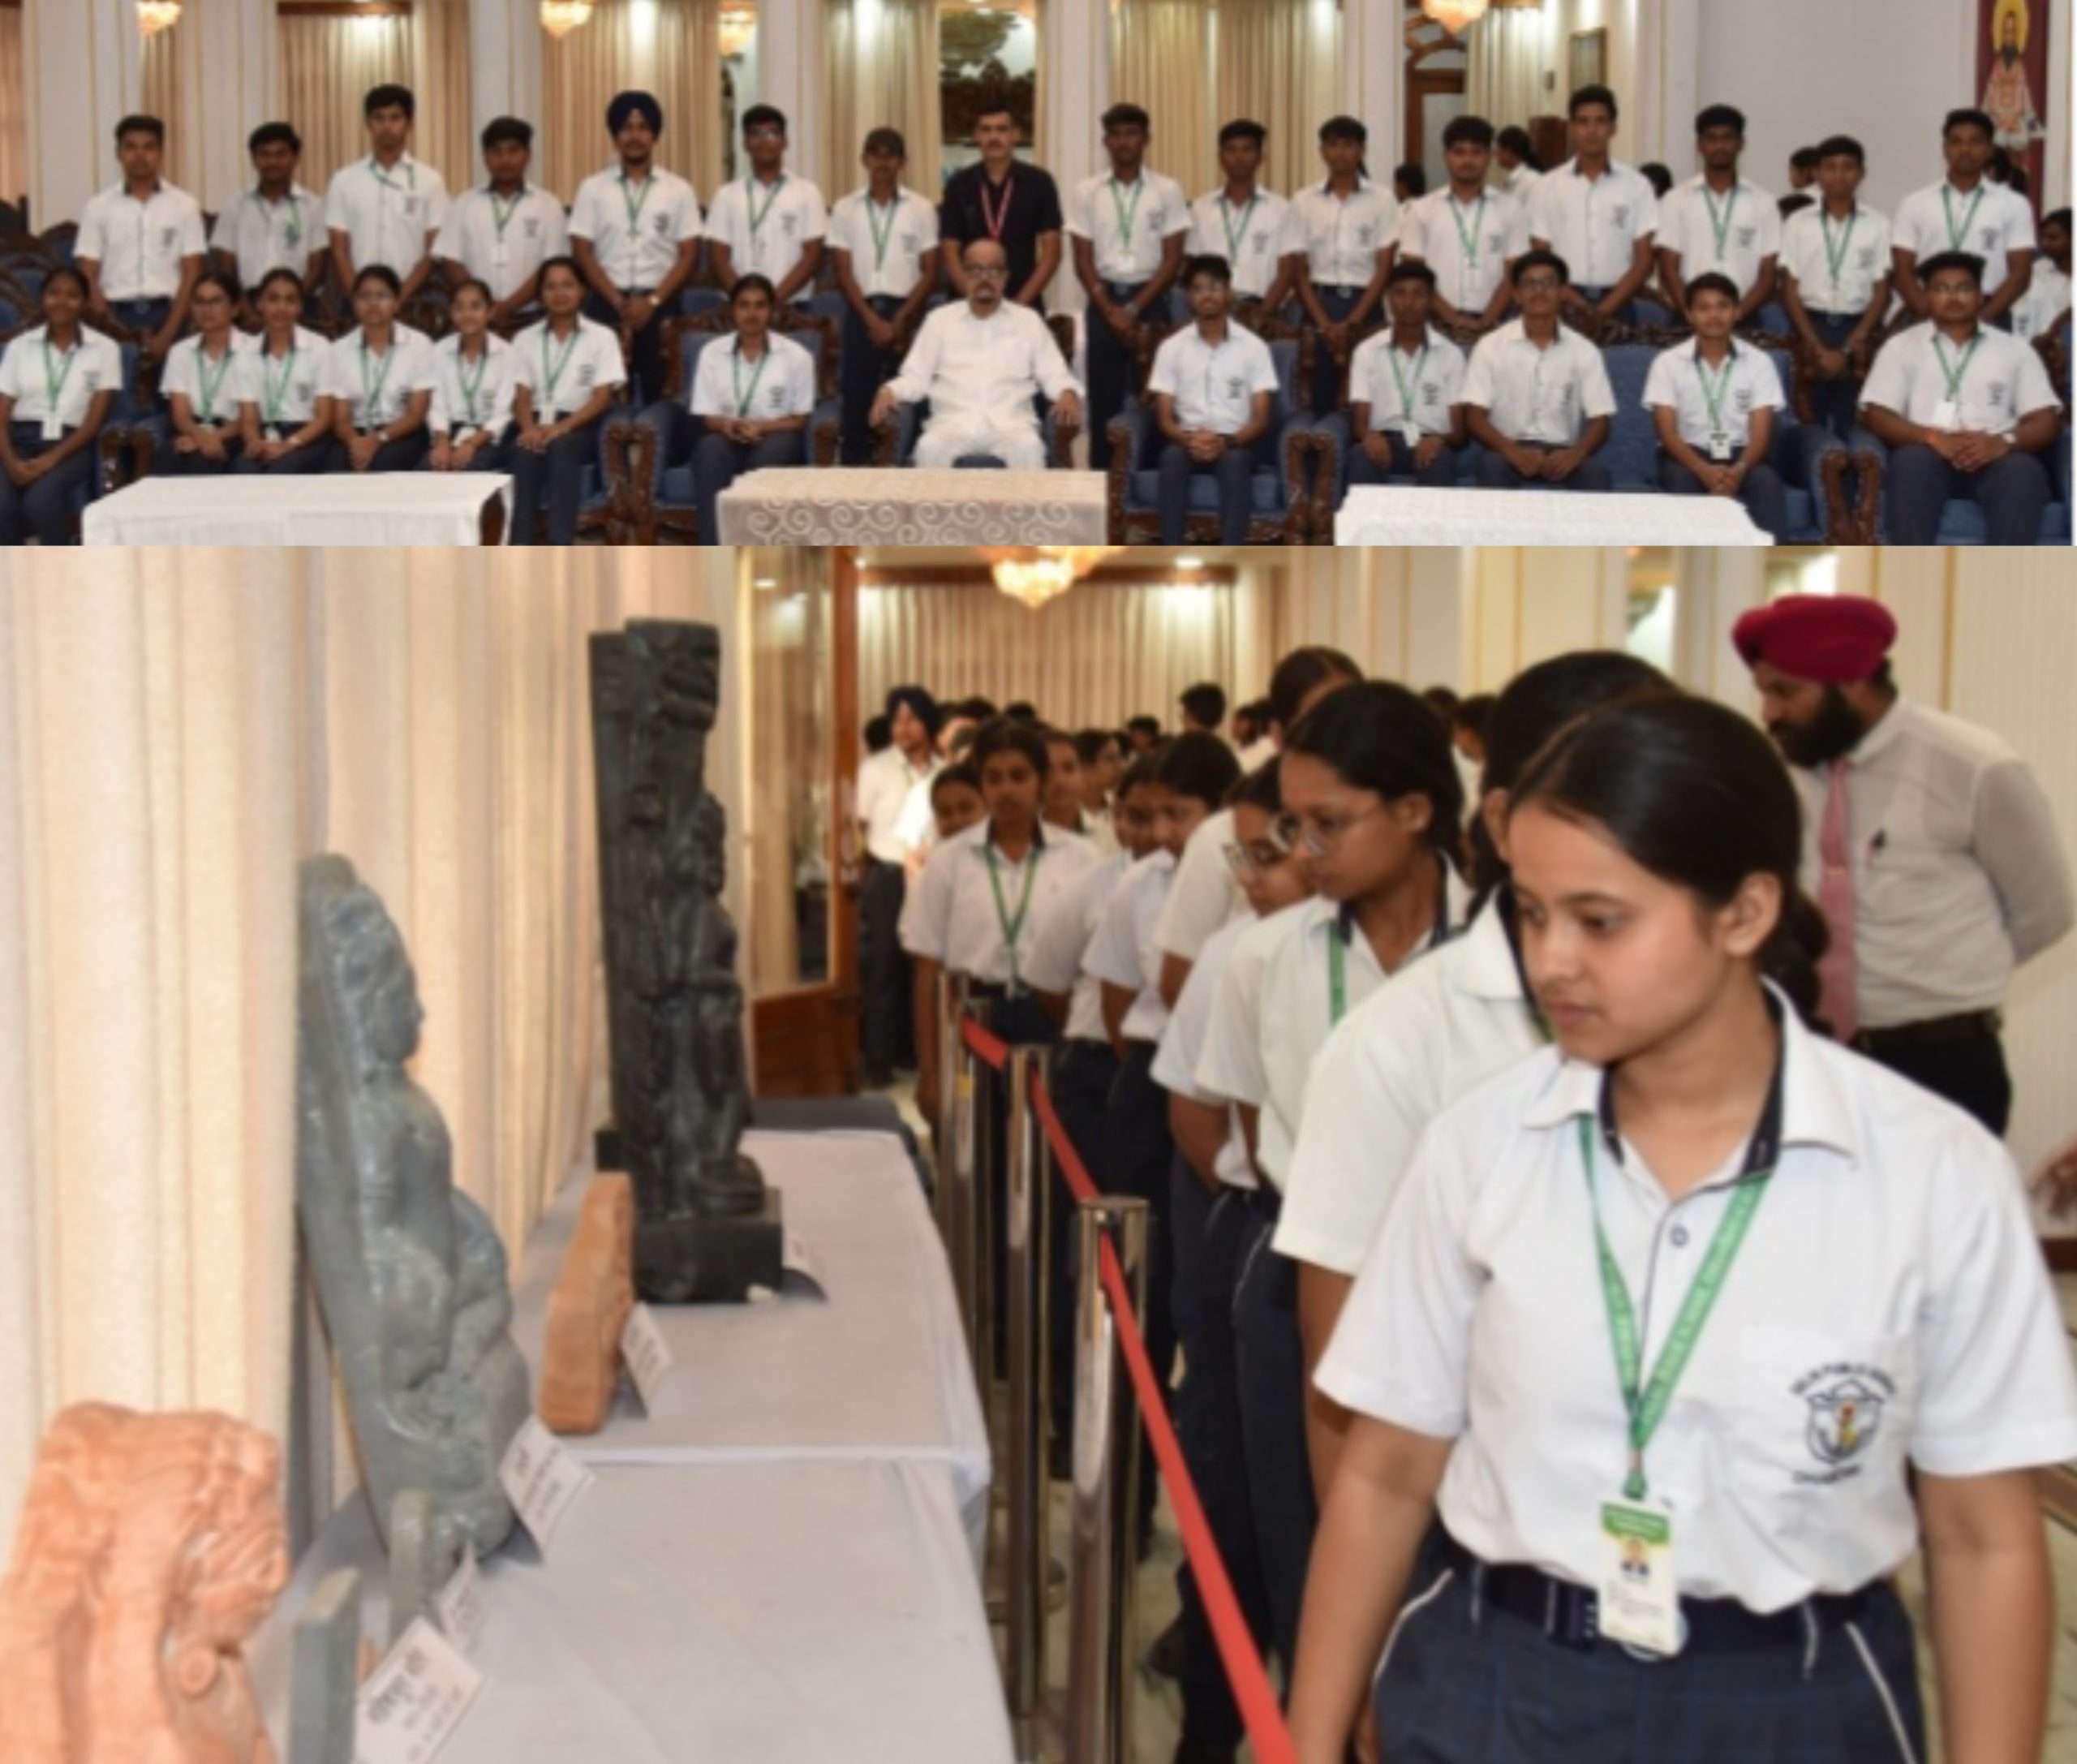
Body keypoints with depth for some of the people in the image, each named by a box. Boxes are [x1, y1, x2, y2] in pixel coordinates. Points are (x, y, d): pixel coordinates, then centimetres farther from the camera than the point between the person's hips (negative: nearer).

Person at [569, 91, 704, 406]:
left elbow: (689, 255, 2)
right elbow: (583, 253, 2)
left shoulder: (679, 190, 5)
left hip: (661, 306, 0)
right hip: (608, 304, 0)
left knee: (660, 394, -1)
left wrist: (653, 301, -10)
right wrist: (619, 303, -8)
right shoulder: (592, 189, 5)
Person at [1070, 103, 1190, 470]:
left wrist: (1135, 309, -10)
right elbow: (1083, 260, 3)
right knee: (1103, 397, 2)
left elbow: (1173, 260, -2)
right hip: (1103, 301, 1)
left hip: (1151, 301, -1)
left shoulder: (1168, 191, 0)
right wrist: (1111, 311, -8)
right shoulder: (1087, 192, 4)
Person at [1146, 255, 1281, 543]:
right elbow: (1164, 418, 3)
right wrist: (1189, 438, -20)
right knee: (1172, 457, -34)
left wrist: (1225, 442, -21)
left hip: (1236, 444, -1)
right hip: (1188, 442, 1)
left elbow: (1260, 419, -2)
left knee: (1235, 461, -36)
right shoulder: (1171, 347, 6)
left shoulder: (1253, 346, 3)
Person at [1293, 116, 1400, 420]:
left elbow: (1384, 269, -1)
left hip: (1364, 305, -1)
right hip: (1320, 303, 1)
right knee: (1322, 398, -2)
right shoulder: (1304, 201, 6)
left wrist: (1352, 324, -10)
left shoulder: (1381, 199, 2)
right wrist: (1324, 324, -7)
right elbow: (1299, 270, 4)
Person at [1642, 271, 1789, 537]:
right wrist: (1705, 470, -27)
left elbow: (1761, 432, -4)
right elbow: (1667, 432, -8)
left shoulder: (1759, 361, 3)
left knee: (1766, 480, -32)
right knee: (1680, 478, -36)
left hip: (1741, 455, 1)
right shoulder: (1667, 362, 0)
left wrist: (1739, 469, -27)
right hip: (1690, 455, -1)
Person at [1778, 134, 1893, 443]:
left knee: (1853, 424, -4)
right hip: (1812, 326, 0)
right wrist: (1818, 348, -6)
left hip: (1858, 329, 0)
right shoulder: (1798, 224, 5)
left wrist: (1849, 348, -8)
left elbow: (1881, 291, 3)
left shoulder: (1878, 224, 3)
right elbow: (1790, 290, 3)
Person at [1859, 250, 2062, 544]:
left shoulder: (2014, 349, 18)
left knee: (2023, 470, -33)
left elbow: (2044, 424, 8)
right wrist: (1933, 437, -16)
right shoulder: (1901, 346, 16)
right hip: (1929, 456, -1)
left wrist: (2004, 442, -16)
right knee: (1913, 461, -36)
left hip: (1994, 458, 1)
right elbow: (1877, 417, 4)